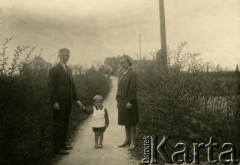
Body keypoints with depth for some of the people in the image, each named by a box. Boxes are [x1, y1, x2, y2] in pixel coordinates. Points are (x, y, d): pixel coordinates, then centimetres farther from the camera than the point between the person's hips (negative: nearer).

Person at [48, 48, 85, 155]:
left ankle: (63, 144, 25)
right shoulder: (54, 69, -7)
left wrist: (76, 99, 14)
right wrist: (54, 102, -19)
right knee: (58, 125, -2)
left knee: (65, 124, 14)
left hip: (68, 102, 8)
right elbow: (51, 87, -12)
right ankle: (57, 148, 5)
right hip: (59, 103, -8)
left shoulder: (69, 70, 16)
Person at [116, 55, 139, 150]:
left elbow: (133, 88, -15)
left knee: (131, 122, 1)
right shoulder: (122, 74, 11)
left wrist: (130, 101, -19)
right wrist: (118, 100, 11)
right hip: (122, 101, 7)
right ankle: (127, 140, 24)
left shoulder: (132, 73, -11)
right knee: (125, 121, 13)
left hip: (129, 101, -7)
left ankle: (132, 142, 8)